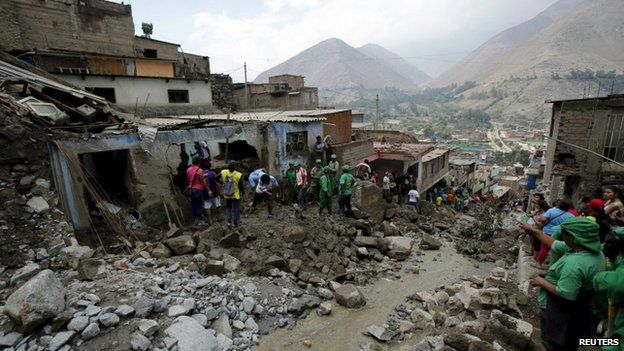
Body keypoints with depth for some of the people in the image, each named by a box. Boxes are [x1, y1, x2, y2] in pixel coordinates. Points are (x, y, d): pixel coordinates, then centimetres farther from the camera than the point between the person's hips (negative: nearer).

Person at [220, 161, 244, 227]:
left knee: (228, 207, 23)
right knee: (236, 208, 15)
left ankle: (228, 221, 18)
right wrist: (242, 192, 5)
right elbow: (241, 186, -14)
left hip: (226, 195, 3)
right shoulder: (238, 175, -22)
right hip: (236, 195, -3)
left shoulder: (223, 172, -14)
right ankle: (236, 222, 26)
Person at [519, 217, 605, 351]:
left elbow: (564, 293, -30)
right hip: (578, 311, 8)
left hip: (562, 315, -8)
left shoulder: (574, 263, -36)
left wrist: (542, 282, -16)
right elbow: (555, 245, 3)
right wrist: (534, 231, 6)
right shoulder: (595, 251, -7)